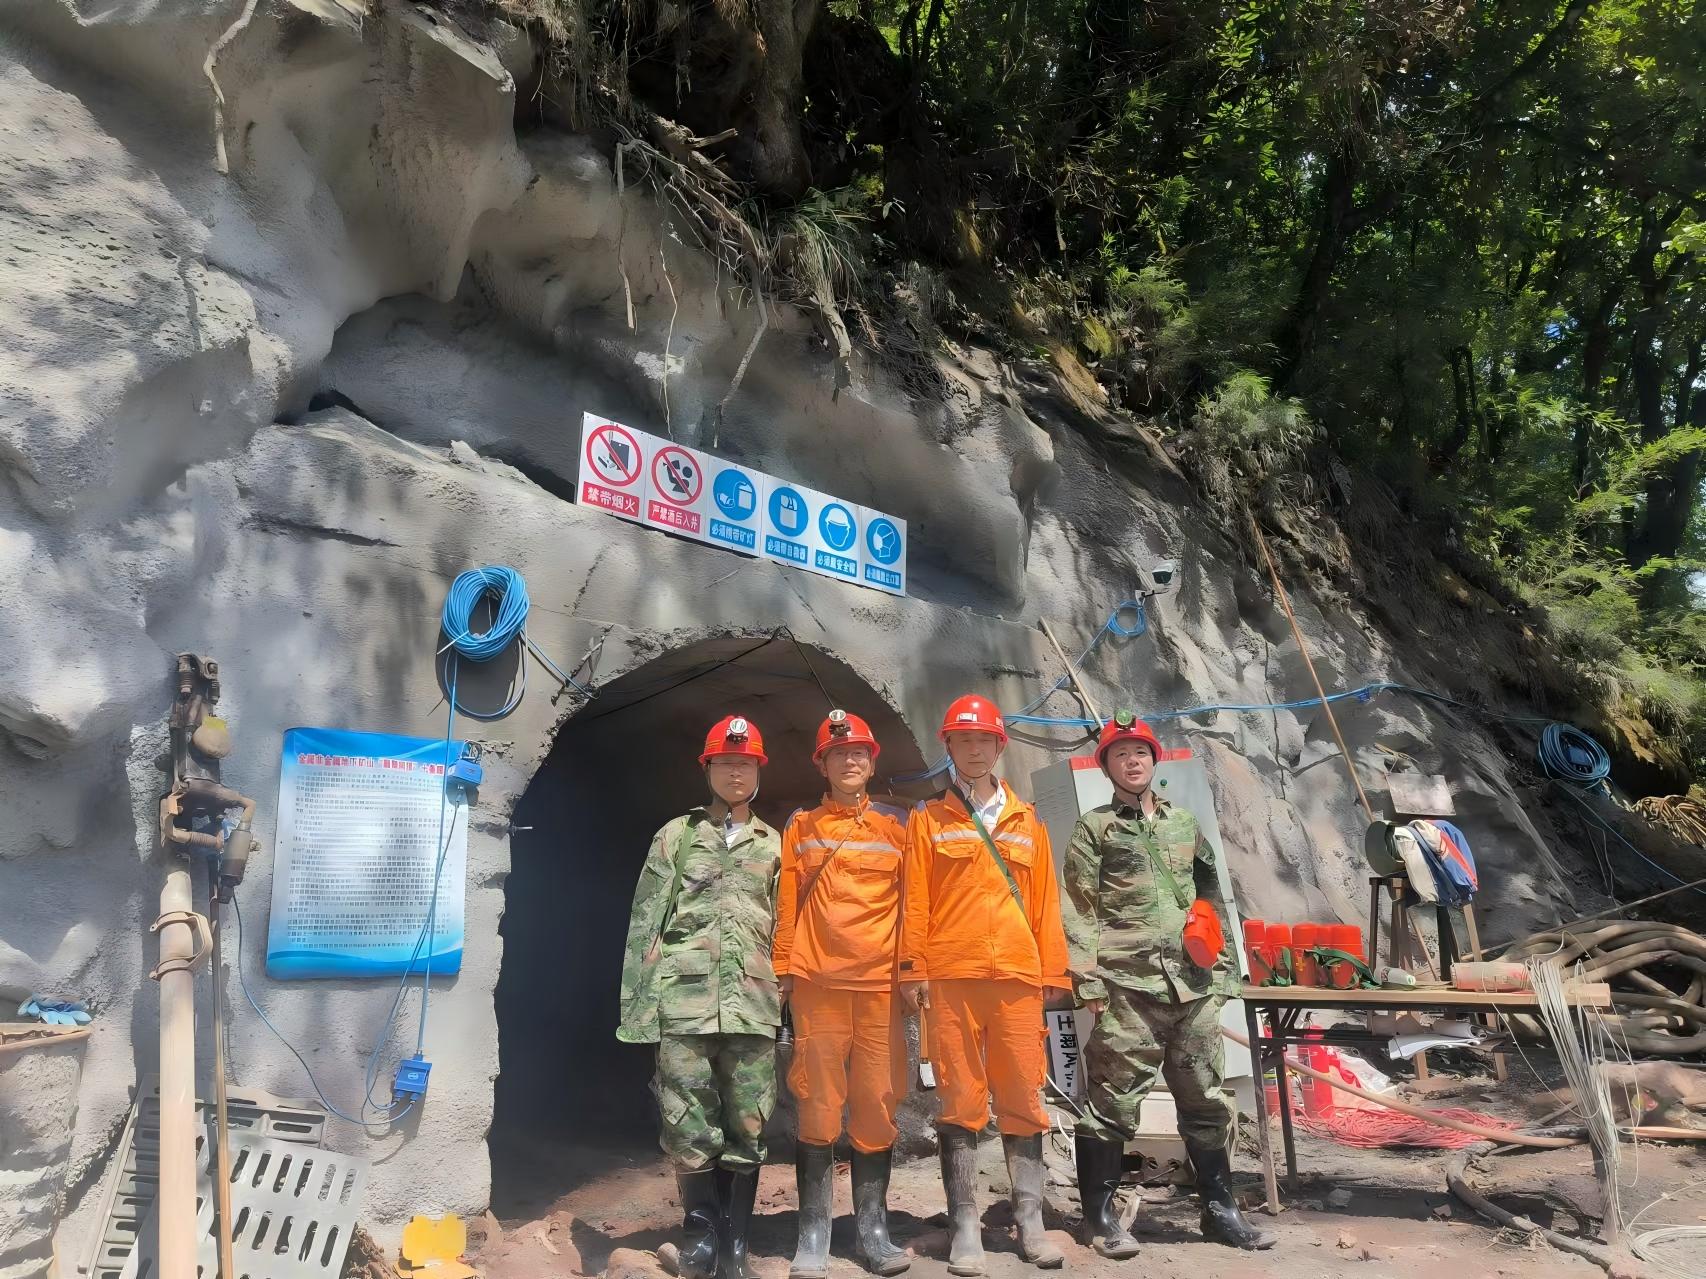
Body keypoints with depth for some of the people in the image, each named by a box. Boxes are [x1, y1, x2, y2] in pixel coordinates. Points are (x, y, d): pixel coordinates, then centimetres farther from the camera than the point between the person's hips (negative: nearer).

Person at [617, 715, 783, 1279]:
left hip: (752, 1004, 2)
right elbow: (645, 924, 4)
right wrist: (636, 1004, -3)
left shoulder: (774, 845, 14)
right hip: (684, 1000, -1)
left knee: (747, 1126, 4)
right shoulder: (676, 836, 9)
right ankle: (702, 1223, 22)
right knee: (688, 1123, 0)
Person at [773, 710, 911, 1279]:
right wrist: (782, 970, 4)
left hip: (881, 980, 1)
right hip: (818, 980, -1)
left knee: (877, 1102, 2)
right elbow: (787, 902, 9)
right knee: (818, 1103, 0)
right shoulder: (800, 826, 10)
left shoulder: (898, 823, 11)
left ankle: (873, 1228, 14)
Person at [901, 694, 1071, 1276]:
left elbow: (1045, 902, 13)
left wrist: (1054, 972, 8)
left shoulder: (1026, 821, 14)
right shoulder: (928, 819, 7)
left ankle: (1030, 1223, 15)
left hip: (1017, 975, 2)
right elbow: (915, 900, 2)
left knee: (1023, 1100, 5)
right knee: (960, 1101, 2)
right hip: (951, 977, -2)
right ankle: (964, 1227, 10)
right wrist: (913, 969, -4)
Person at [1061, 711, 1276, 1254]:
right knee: (1112, 1101, -2)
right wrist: (1089, 980, -11)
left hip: (1191, 985, 5)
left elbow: (1212, 902, 21)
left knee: (1208, 1100, 12)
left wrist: (1220, 972, 15)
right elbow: (1081, 910, -4)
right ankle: (1099, 1215, 11)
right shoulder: (1093, 828, 3)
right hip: (1126, 986, -5)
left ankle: (1220, 1209, 26)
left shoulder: (1185, 824, 17)